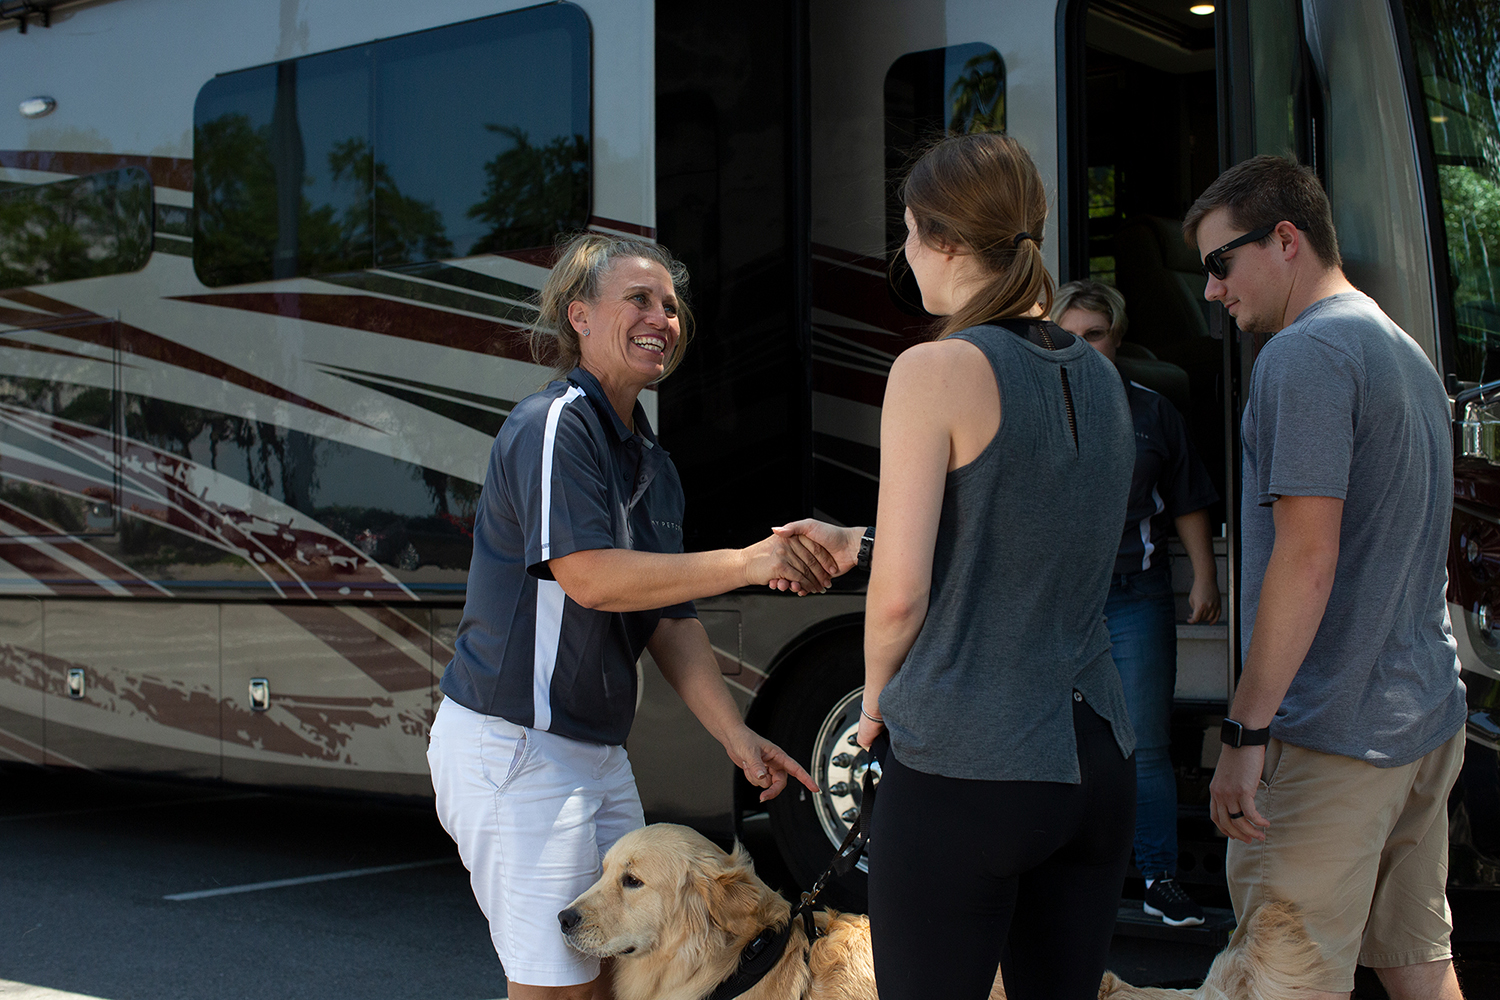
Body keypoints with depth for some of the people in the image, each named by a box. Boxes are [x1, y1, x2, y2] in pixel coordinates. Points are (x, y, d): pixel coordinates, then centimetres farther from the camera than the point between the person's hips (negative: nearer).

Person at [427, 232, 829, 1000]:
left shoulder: (653, 465, 15)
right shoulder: (551, 426, -13)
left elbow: (669, 620, 13)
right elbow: (589, 576, -24)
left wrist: (736, 737, 2)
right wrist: (750, 562, -23)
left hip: (598, 751, 9)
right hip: (515, 743, -9)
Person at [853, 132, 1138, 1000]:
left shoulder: (936, 370, -13)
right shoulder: (1099, 377, 8)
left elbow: (900, 593, -15)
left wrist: (875, 698, 5)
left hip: (965, 773, -6)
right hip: (1097, 764, 7)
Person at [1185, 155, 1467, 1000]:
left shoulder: (1306, 353, -14)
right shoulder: (1409, 354, 16)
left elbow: (1307, 557, -22)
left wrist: (1245, 730, -19)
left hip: (1333, 737, -9)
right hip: (1428, 714, 10)